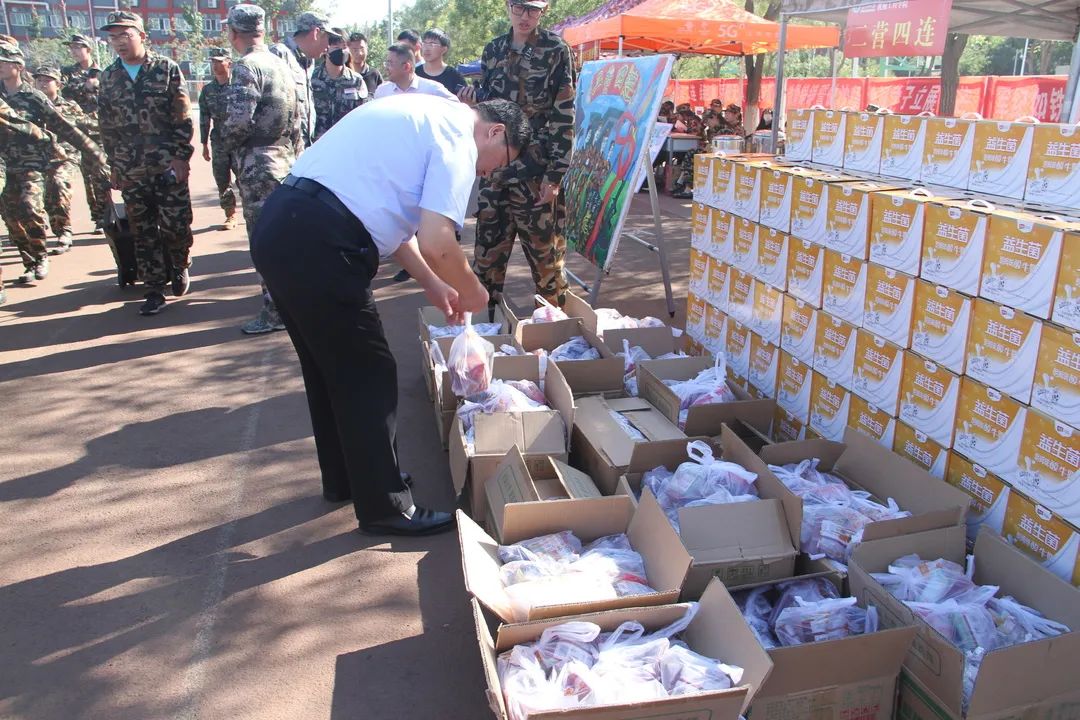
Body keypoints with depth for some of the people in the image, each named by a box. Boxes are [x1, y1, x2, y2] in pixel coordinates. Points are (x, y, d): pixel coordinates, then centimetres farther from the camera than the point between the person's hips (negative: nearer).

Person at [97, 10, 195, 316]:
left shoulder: (167, 69, -1)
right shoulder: (108, 77, 9)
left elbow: (183, 118, -5)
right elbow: (106, 127, 13)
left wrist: (181, 157, -11)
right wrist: (115, 165, 10)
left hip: (168, 166, -3)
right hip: (131, 172, 3)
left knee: (176, 226, 1)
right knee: (143, 232, 5)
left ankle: (180, 268, 28)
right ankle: (154, 289, 13)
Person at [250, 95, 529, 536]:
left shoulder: (426, 116, 24)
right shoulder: (458, 138, -5)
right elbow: (435, 243, -16)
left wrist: (433, 285, 28)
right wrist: (473, 292, 3)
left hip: (278, 228, 10)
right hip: (318, 247, -10)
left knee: (329, 369, 22)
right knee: (370, 378, 2)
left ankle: (344, 479, 38)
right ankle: (385, 507, 15)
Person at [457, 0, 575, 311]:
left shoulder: (556, 50, -3)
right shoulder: (493, 49, 11)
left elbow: (564, 116, -7)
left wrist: (555, 174, -14)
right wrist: (471, 98, -5)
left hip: (537, 169, -4)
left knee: (544, 249, 1)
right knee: (488, 246, 9)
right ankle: (484, 317, 21)